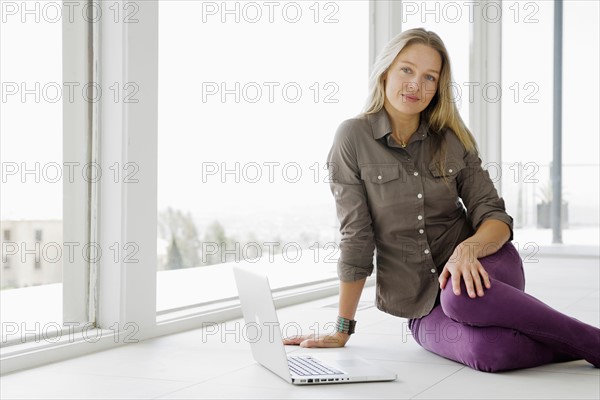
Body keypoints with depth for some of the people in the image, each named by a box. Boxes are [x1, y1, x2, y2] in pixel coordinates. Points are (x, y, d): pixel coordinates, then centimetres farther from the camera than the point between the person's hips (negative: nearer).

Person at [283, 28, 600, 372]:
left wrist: (468, 249, -25)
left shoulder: (453, 140, 2)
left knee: (463, 297, -36)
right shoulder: (354, 137, -6)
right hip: (422, 307, -1)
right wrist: (342, 331, -5)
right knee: (486, 350, -33)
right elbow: (356, 238, -5)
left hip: (481, 266, 2)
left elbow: (496, 217, -2)